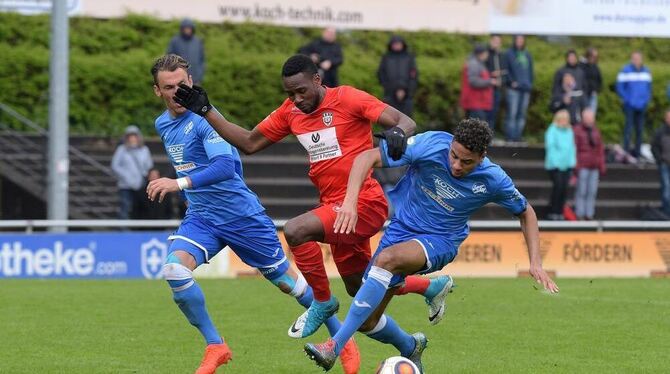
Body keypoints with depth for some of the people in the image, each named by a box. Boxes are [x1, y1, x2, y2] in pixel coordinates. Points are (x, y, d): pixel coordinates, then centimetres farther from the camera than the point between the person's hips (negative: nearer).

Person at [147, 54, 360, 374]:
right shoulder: (162, 125, 6)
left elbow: (225, 166, -32)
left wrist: (180, 183, -40)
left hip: (241, 214, -6)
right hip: (201, 218, 6)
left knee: (285, 279, 6)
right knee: (174, 269, -22)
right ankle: (215, 347, -9)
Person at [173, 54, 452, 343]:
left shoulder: (348, 99, -11)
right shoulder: (290, 112, 8)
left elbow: (405, 122, -15)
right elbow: (249, 143, 13)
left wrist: (398, 132, -39)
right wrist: (205, 111, 5)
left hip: (364, 202, -8)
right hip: (336, 206, 8)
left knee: (296, 230, -27)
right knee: (359, 289, 18)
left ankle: (323, 302, -7)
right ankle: (432, 287, 41)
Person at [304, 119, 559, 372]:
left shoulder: (493, 180, -17)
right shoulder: (430, 145, -21)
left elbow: (525, 212, 4)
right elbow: (368, 157, -19)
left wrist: (536, 263, -4)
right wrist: (350, 201, -33)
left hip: (440, 240, -2)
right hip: (402, 226, 2)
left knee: (386, 259, -36)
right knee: (367, 321, -2)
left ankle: (335, 346, -37)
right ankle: (410, 348, 33)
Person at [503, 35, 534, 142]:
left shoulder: (527, 54, 15)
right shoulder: (509, 54, 1)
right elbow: (506, 70, -4)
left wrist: (530, 83, 8)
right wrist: (511, 82, -13)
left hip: (525, 89, 5)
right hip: (513, 89, -5)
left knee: (522, 115, 6)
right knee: (512, 114, -10)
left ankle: (518, 137, 11)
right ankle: (510, 138, -10)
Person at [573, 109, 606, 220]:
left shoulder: (596, 131, 16)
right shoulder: (577, 130, -2)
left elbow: (600, 149, 19)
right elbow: (573, 149, -5)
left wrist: (602, 167, 14)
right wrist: (575, 166, -11)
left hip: (594, 167, 5)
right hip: (582, 167, -5)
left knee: (592, 192, 3)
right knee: (581, 191, -6)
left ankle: (589, 214, 7)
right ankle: (579, 214, -2)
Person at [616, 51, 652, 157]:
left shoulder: (646, 71, 9)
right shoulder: (626, 71, -5)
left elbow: (649, 87, 18)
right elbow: (619, 88, -4)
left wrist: (647, 99, 4)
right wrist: (627, 99, -10)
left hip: (642, 106, 5)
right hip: (630, 106, -5)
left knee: (640, 129, 7)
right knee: (628, 128, -9)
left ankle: (637, 151, 14)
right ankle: (626, 150, -6)